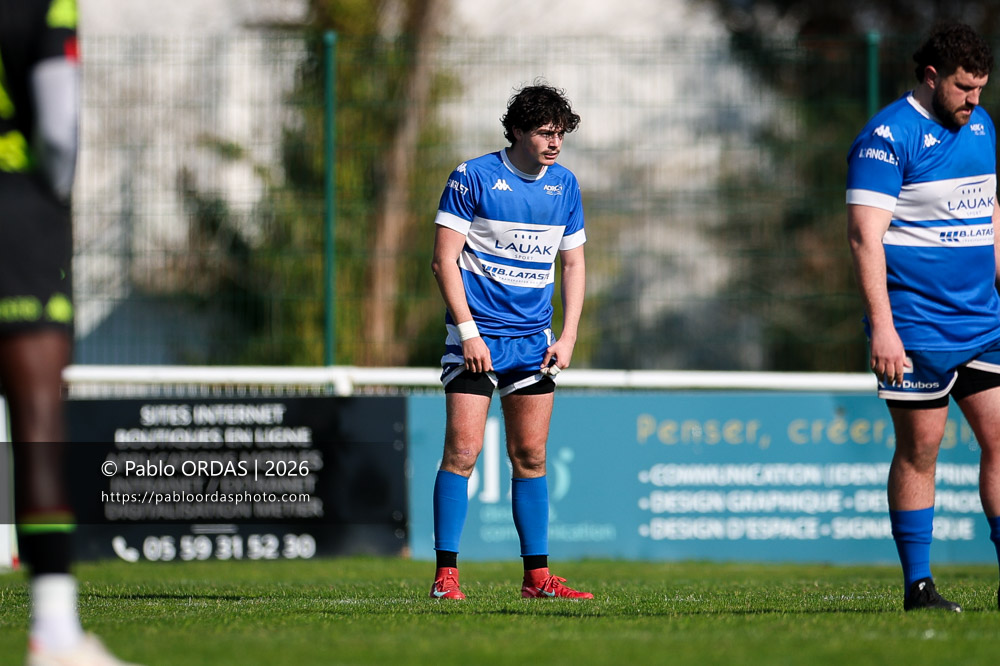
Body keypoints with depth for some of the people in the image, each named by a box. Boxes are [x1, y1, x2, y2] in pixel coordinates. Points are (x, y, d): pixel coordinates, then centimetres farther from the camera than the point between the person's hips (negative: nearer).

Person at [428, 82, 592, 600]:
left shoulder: (565, 185, 8)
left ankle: (536, 576, 9)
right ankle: (446, 575, -8)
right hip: (477, 333, -5)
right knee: (463, 450, -10)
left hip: (534, 340, 5)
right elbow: (444, 259, -8)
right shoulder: (472, 178, -7)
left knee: (530, 458, 6)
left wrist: (568, 337, 4)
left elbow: (573, 264, 15)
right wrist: (468, 331, -15)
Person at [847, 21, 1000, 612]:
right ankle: (917, 584, 7)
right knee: (920, 450, -1)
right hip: (917, 332, -7)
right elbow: (865, 233, -15)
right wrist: (882, 327, -20)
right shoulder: (887, 137, -11)